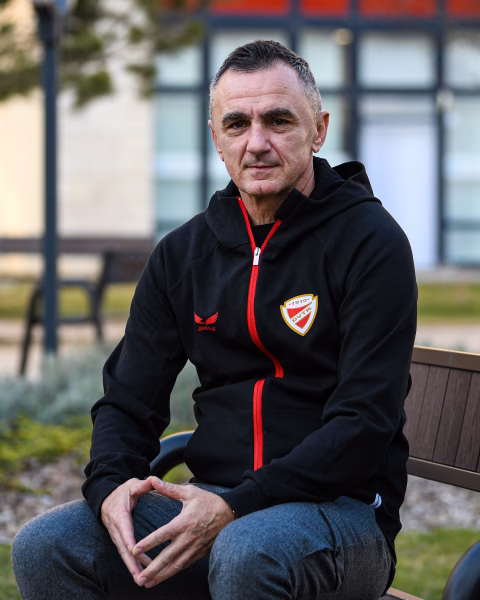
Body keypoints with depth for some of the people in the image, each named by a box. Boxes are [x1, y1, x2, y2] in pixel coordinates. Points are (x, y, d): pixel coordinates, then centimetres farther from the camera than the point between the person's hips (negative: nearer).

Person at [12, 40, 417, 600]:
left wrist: (235, 509, -22)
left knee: (244, 551, -38)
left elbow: (365, 422, -14)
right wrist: (110, 486, -10)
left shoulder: (369, 242, -6)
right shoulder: (182, 254, 11)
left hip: (343, 507, -5)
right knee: (44, 545, -16)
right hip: (214, 501, 5)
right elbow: (128, 400, 13)